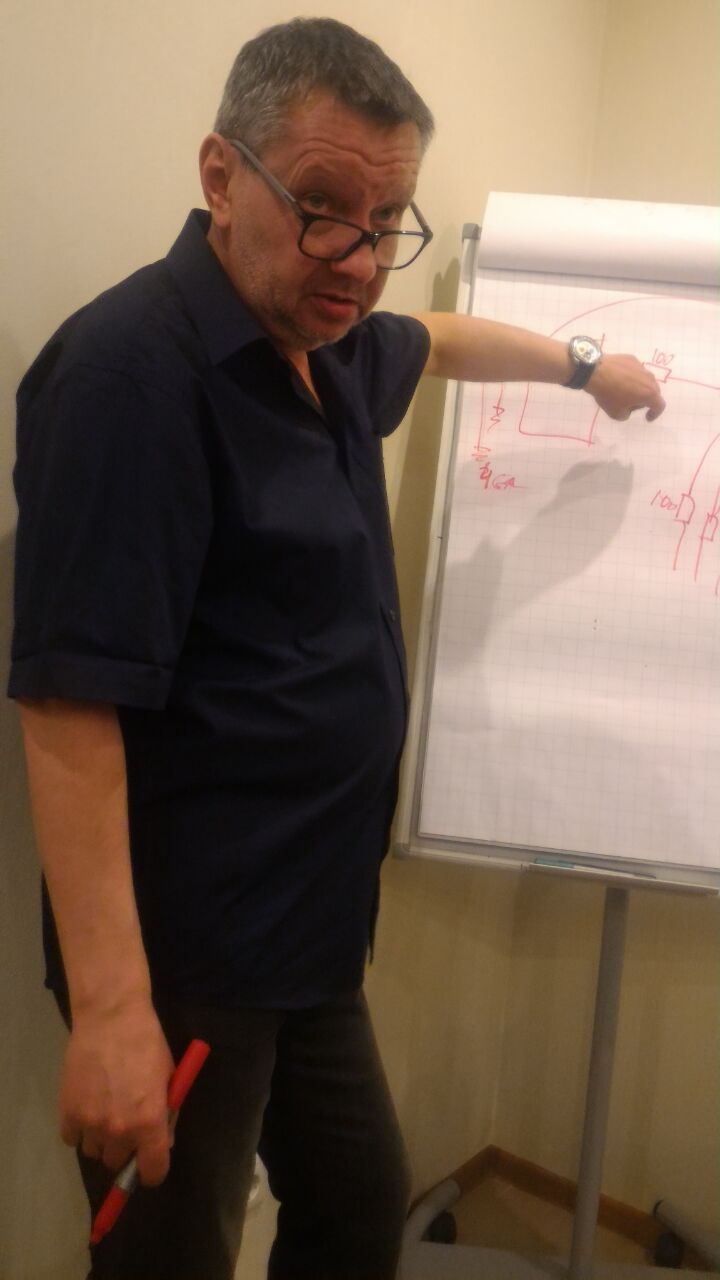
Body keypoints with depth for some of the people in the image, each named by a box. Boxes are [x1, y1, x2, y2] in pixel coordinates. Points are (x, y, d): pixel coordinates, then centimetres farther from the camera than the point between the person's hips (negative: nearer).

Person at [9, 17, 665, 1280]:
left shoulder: (330, 341, 8)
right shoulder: (135, 370, -21)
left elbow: (443, 340, 33)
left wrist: (586, 367, 44)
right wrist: (110, 1008, -27)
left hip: (308, 934, 9)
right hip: (185, 960, -9)